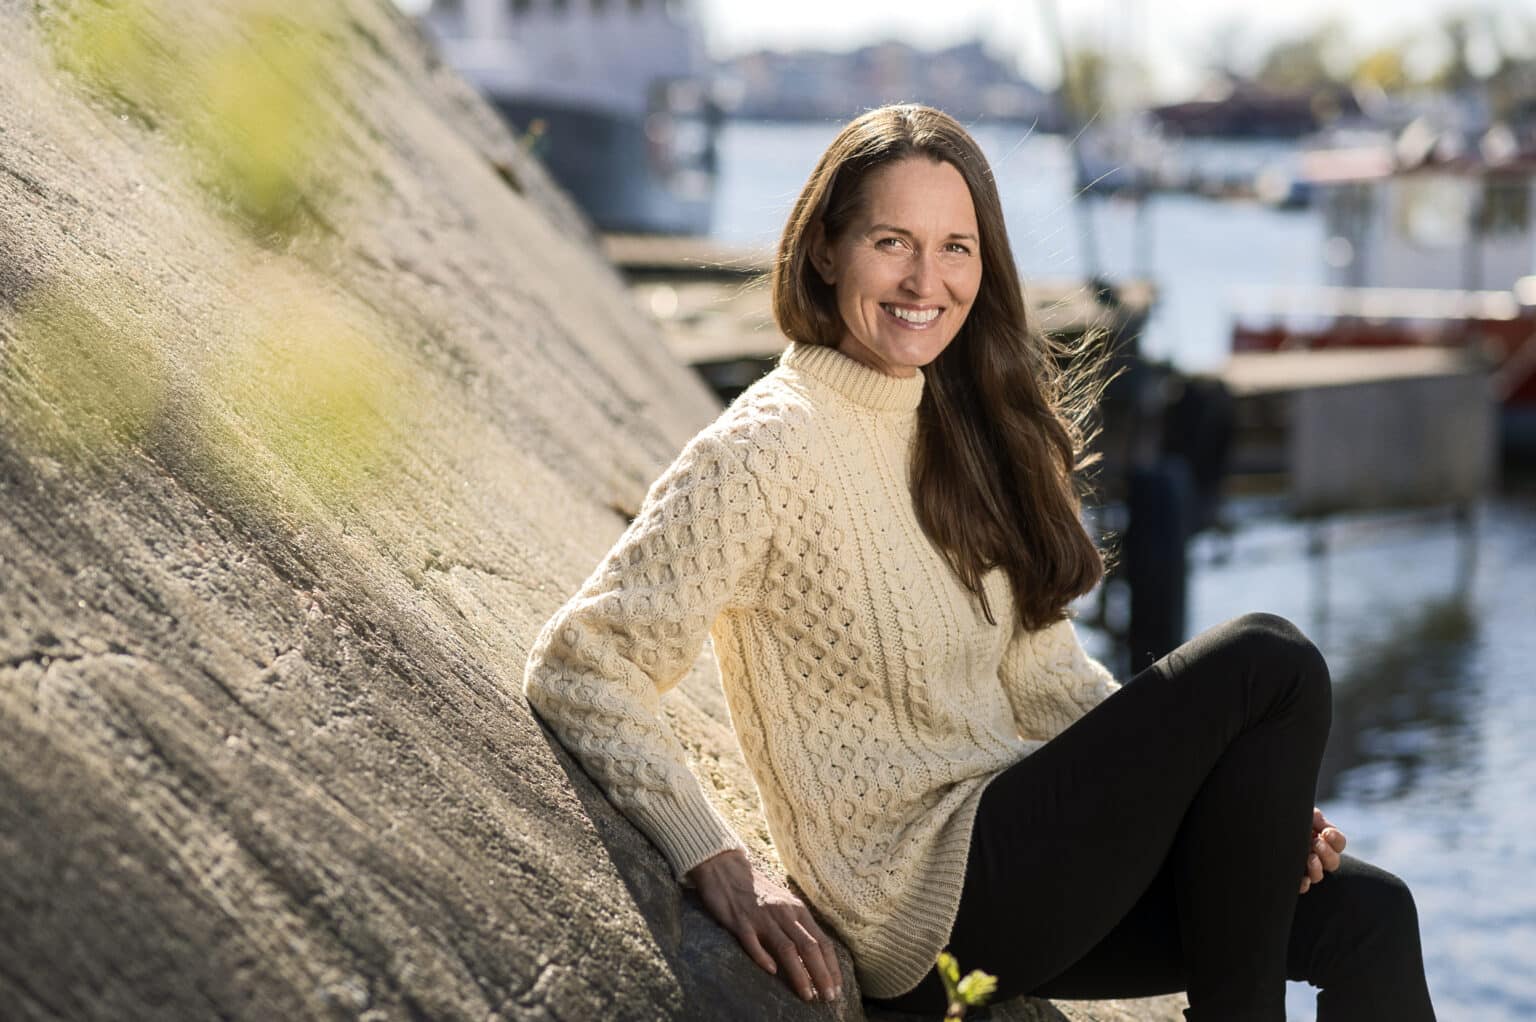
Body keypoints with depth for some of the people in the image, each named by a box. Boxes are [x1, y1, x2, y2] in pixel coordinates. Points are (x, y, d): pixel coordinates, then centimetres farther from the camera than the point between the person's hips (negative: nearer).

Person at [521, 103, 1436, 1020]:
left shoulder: (962, 429, 10)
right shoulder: (769, 447, -15)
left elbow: (1042, 674, 12)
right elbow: (580, 667, -17)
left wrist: (1240, 798, 1)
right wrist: (721, 870, -25)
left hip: (1019, 846, 8)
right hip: (936, 909, -7)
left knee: (1367, 916, -7)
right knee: (1271, 661, -15)